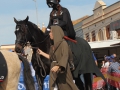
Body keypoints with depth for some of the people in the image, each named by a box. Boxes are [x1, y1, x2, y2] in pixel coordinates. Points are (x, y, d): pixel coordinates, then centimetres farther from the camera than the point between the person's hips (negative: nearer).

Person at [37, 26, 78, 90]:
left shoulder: (63, 43, -11)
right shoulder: (53, 45, 12)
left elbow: (65, 57, -23)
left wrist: (58, 66, -34)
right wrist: (42, 53, 22)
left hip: (62, 69, -7)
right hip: (54, 69, 7)